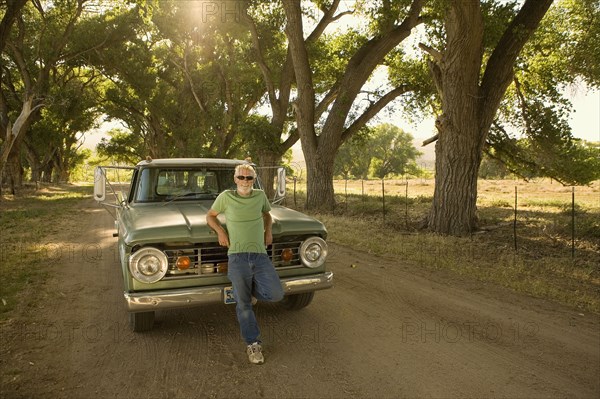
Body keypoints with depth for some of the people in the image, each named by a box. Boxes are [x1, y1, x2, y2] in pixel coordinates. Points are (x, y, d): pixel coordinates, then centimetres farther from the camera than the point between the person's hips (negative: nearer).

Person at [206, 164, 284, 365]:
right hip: (237, 257, -2)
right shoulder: (226, 196, 1)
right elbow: (210, 216, 14)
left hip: (260, 255, 2)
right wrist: (220, 232, -2)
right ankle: (253, 344, 17)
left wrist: (268, 230, 10)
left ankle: (251, 288, 18)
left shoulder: (260, 195, 8)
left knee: (276, 294, -12)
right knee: (244, 304, 2)